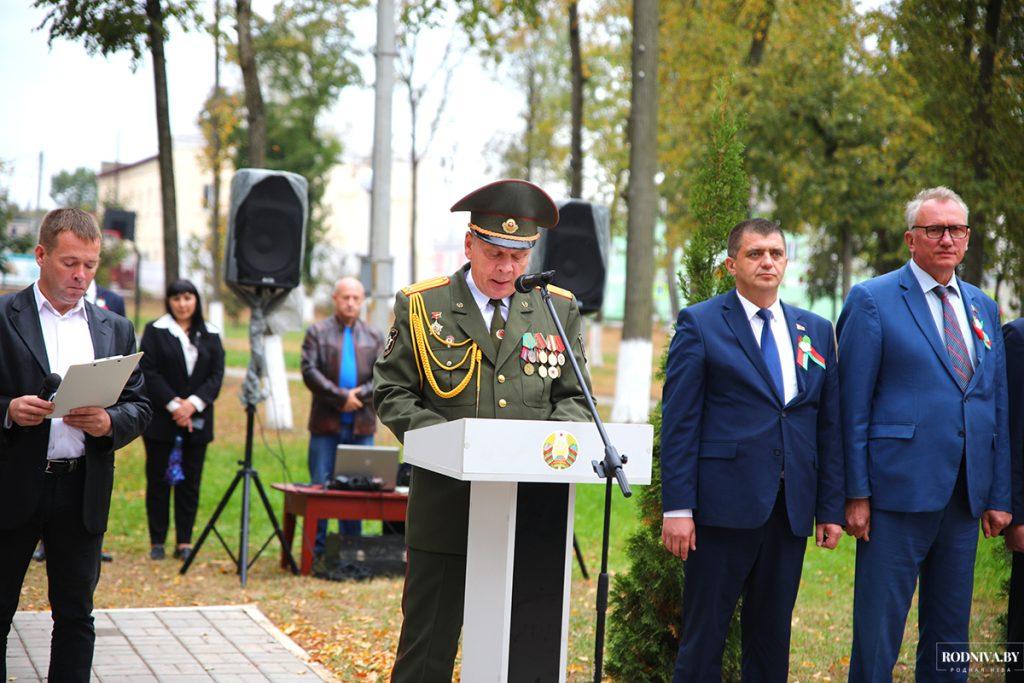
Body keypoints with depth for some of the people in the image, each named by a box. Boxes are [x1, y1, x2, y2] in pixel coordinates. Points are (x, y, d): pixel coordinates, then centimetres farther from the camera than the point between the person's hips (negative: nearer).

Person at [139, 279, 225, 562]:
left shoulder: (210, 335, 10)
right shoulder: (155, 331, 3)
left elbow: (217, 375, 3)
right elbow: (148, 372, -5)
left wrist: (193, 403, -11)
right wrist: (173, 404, -13)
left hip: (197, 420, 2)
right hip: (160, 419, -2)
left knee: (190, 482, 3)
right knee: (158, 480, 1)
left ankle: (184, 541, 8)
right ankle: (157, 541, 7)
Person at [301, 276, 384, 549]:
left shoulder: (374, 337, 14)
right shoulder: (317, 332, 5)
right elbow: (310, 372, -7)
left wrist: (358, 395, -13)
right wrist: (341, 397, -15)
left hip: (362, 425, 2)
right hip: (326, 424, -2)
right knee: (320, 486, -1)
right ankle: (315, 549, 6)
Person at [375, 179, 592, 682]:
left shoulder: (559, 309, 10)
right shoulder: (420, 306, 4)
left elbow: (574, 396, 14)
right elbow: (390, 392, 3)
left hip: (530, 510, 2)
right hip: (446, 506, -2)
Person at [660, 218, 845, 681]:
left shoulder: (817, 331, 13)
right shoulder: (700, 324, 0)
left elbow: (829, 424, 13)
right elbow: (679, 423, -5)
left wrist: (831, 508, 7)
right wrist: (676, 507, -11)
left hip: (791, 511, 4)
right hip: (724, 504, -4)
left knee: (772, 640, 11)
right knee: (704, 637, 1)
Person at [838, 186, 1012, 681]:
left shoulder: (983, 308, 14)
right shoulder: (872, 301, -3)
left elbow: (996, 406, 15)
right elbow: (853, 405, -6)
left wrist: (999, 496, 10)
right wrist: (856, 493, -11)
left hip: (966, 497, 6)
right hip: (899, 491, -5)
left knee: (951, 634, 13)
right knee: (878, 628, -1)